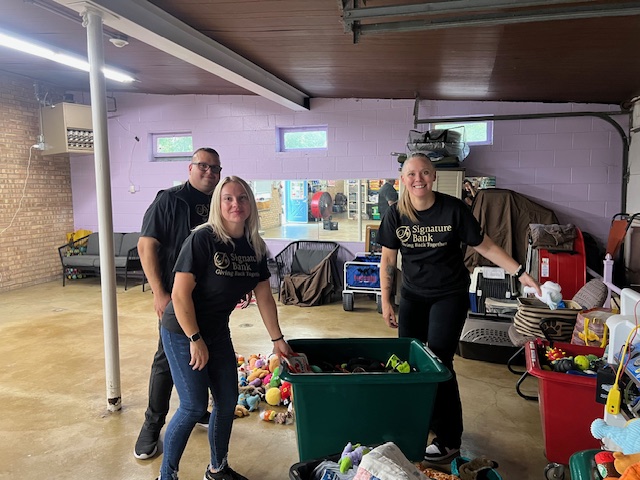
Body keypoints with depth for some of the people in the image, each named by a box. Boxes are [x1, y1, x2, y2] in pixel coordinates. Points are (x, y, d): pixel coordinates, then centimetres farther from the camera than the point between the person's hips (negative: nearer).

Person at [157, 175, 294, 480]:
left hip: (218, 331, 7)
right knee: (194, 406, -5)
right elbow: (180, 294, -22)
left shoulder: (255, 247, -3)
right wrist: (195, 339, -20)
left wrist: (277, 339, 8)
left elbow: (264, 298, 5)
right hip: (183, 331, -7)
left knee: (227, 402, 12)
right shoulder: (202, 239, -22)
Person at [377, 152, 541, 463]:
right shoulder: (396, 214, -7)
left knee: (438, 364, -6)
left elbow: (485, 246, -6)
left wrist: (520, 273, -14)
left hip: (449, 295, -3)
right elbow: (388, 259, 0)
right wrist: (385, 301, 0)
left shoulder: (453, 209, -14)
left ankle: (449, 440, 11)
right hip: (413, 295, 4)